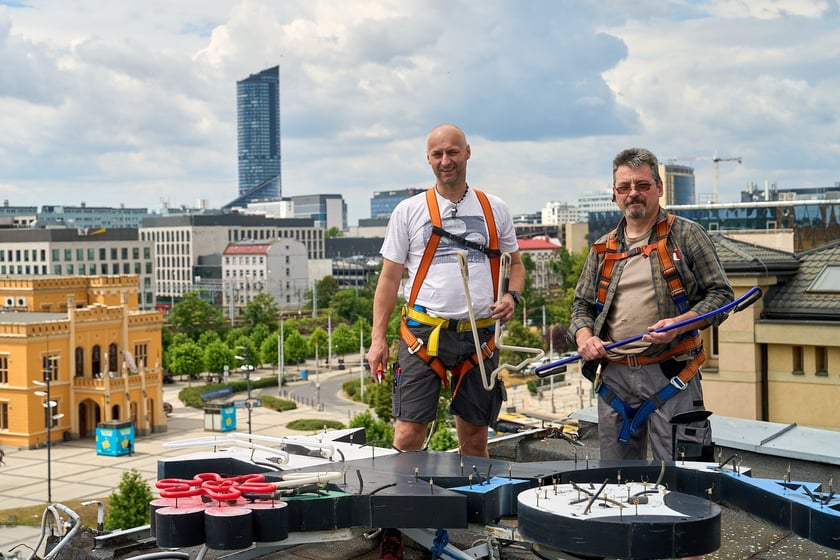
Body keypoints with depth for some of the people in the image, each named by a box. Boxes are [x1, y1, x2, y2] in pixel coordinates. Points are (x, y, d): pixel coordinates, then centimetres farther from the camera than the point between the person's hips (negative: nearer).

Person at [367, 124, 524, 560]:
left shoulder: (494, 210, 9)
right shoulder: (409, 211, 4)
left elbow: (516, 264, 19)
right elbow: (389, 278, 5)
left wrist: (512, 296, -3)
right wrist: (378, 338, -2)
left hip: (479, 337, 2)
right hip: (424, 335, -2)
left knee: (474, 436, 9)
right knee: (408, 435, -9)